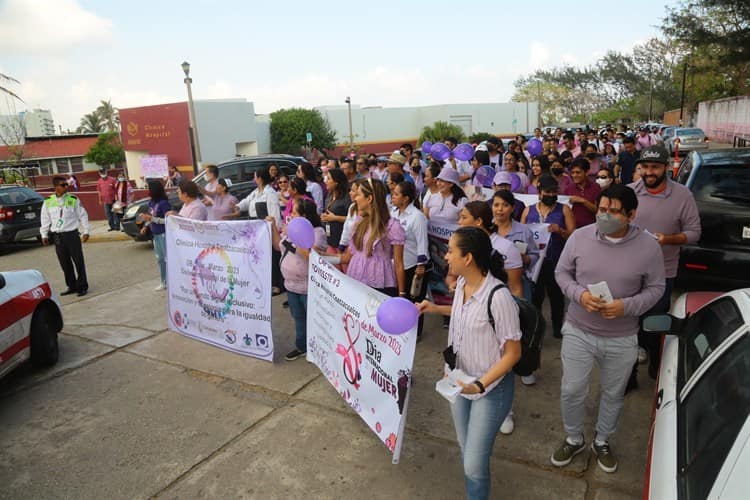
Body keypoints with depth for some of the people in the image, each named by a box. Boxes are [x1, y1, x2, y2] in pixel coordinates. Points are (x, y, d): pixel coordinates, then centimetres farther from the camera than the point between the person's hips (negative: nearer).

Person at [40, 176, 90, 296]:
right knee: (65, 264, 9)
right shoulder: (48, 202, 4)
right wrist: (44, 235, 11)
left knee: (78, 262, 0)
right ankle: (72, 286, 21)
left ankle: (82, 286, 10)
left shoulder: (74, 200, -2)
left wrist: (86, 231, -1)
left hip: (72, 234, -3)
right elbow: (45, 220, 12)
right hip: (57, 236, 3)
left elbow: (83, 216, 2)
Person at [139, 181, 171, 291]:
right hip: (155, 234, 9)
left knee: (168, 258, -6)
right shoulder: (151, 202, 7)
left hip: (164, 234, -9)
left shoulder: (164, 203, -17)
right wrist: (145, 226, 6)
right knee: (160, 259, 16)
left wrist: (151, 218, -22)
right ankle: (164, 282, 27)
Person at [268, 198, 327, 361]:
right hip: (291, 285, 8)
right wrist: (273, 226, 8)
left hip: (309, 288, -8)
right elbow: (278, 246, 18)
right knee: (298, 318, 21)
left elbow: (311, 255, -31)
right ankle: (301, 347, 36)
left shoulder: (317, 232, -16)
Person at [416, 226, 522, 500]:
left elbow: (513, 353, -20)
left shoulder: (498, 296, -29)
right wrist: (435, 308, 8)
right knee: (467, 454, 21)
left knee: (474, 466, 1)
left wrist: (480, 385, -27)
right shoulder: (462, 283, -6)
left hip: (490, 389, -7)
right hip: (459, 381, 7)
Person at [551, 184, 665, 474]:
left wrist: (627, 306, -21)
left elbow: (655, 288, -2)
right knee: (571, 390, 10)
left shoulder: (648, 247, -12)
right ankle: (573, 439, 38)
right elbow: (561, 273, -1)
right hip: (578, 331, 0)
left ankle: (601, 442, 45)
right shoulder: (579, 237, -11)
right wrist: (579, 294, -20)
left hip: (622, 339, 0)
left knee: (613, 394, 19)